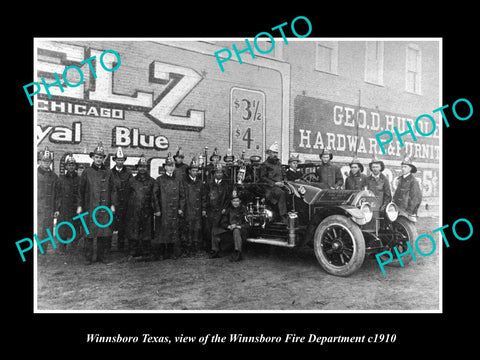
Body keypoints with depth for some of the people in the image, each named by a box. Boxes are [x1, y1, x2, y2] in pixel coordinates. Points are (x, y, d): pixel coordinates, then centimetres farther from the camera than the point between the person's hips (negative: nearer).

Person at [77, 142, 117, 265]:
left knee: (104, 233, 4)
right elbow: (81, 189, 5)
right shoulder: (87, 172, 4)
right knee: (89, 233, 1)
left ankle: (101, 256, 16)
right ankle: (88, 257, 11)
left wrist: (112, 204, 3)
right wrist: (80, 205, 2)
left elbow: (113, 189, 10)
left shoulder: (108, 172, 10)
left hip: (104, 208, 2)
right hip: (90, 208, -2)